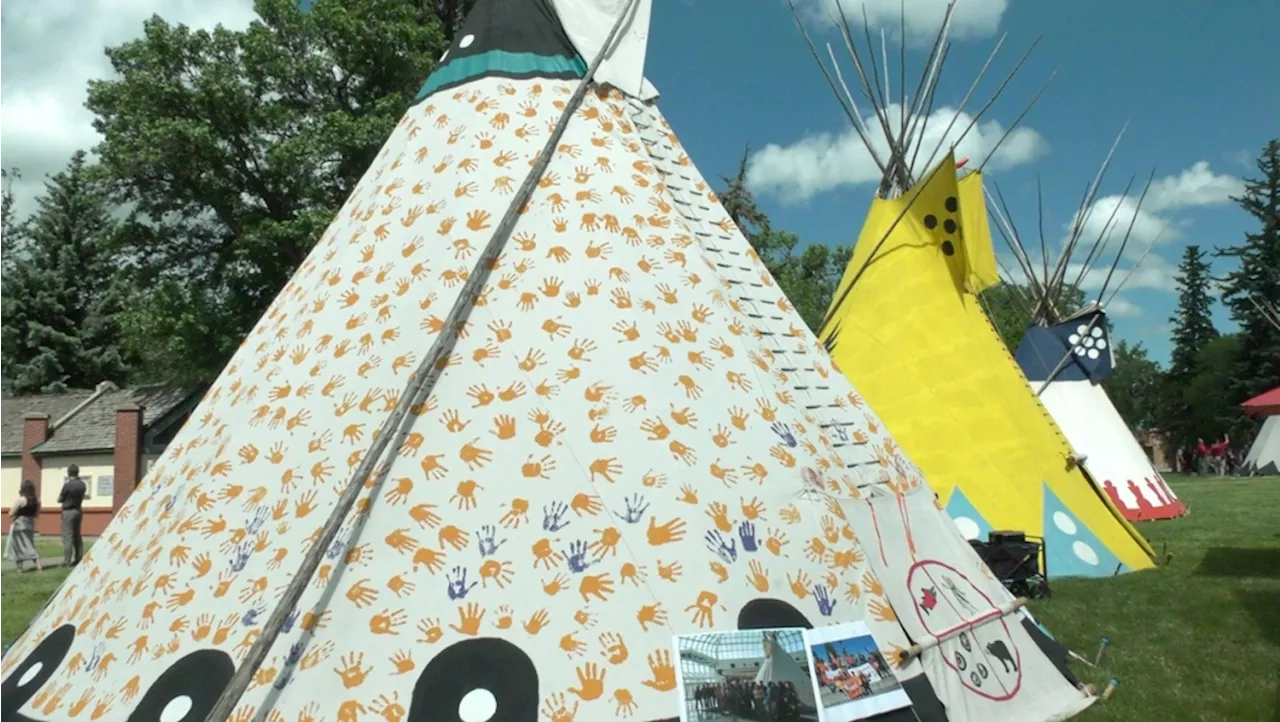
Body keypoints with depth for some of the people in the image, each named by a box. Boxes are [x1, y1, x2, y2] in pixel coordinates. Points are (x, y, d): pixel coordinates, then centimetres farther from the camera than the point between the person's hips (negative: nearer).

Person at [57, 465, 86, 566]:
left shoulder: (68, 485, -15)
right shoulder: (82, 484, 5)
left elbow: (59, 499, -5)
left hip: (68, 512, -7)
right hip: (78, 511, 7)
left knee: (67, 537, -5)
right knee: (77, 536, 13)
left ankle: (67, 561, -5)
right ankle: (79, 558, 16)